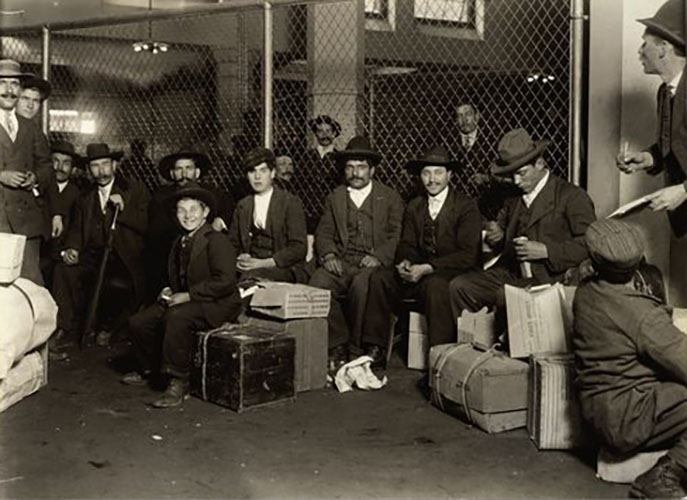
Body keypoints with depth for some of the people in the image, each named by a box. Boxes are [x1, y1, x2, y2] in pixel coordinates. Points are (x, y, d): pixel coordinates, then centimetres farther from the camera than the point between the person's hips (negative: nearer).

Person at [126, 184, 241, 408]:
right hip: (184, 302, 9)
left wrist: (187, 296, -21)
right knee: (138, 322, -3)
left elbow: (225, 282, -22)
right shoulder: (180, 242, 15)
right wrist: (169, 292, 4)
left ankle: (178, 384, -26)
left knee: (177, 317, -36)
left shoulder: (217, 240, -12)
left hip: (217, 305, -8)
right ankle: (147, 369, 23)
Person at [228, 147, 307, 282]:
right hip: (251, 265, 4)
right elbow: (233, 244, 20)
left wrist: (264, 263, -16)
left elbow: (299, 247, -5)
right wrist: (240, 259, -4)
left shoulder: (291, 203, 1)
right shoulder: (242, 206, 16)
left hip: (284, 269, -4)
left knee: (251, 276, -34)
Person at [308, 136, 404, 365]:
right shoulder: (334, 197, 22)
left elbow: (397, 235, 4)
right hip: (341, 263, 3)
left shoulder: (390, 197, 13)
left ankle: (360, 346, -19)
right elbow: (323, 233, 15)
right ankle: (338, 344, -16)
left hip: (373, 264, -3)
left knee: (362, 284, -36)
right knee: (318, 282, -29)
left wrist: (378, 257, -14)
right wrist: (328, 254, -7)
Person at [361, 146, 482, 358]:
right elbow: (407, 244, 11)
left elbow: (468, 255, -13)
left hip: (452, 273, -5)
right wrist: (405, 262, -15)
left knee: (435, 284, -38)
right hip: (418, 271, 6)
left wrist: (427, 268, -22)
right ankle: (374, 348, -12)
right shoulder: (414, 207, 13)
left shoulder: (467, 207, -6)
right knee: (379, 277, -17)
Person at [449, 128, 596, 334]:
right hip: (509, 275, 7)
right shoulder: (513, 199, 19)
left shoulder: (572, 196, -1)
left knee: (505, 295, -33)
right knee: (459, 286, -12)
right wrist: (496, 235, 3)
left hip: (549, 279, -6)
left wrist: (545, 250, -19)